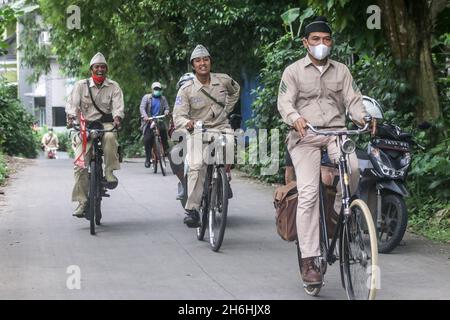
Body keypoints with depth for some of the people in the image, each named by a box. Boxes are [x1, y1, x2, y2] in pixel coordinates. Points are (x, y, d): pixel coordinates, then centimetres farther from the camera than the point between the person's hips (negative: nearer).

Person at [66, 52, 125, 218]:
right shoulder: (81, 85, 5)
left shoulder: (113, 86, 5)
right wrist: (71, 117, -25)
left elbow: (118, 105, -6)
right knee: (80, 165, -10)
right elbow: (72, 102, -5)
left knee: (110, 136, -39)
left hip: (105, 124, -1)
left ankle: (109, 172, -24)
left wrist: (117, 118, -27)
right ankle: (82, 201, -2)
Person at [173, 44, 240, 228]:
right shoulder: (186, 89, -6)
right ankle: (192, 209, -15)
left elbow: (235, 90, 27)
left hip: (221, 127, 2)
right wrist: (187, 123, -35)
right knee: (196, 166, -24)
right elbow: (178, 116, -13)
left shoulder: (223, 80, 3)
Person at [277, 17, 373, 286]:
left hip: (336, 131, 2)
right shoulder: (293, 71, 8)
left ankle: (341, 215, -2)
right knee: (308, 194, -15)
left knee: (352, 167, -31)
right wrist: (296, 118, -25)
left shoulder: (341, 71, 16)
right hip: (305, 136, -2)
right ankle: (309, 261, -15)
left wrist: (363, 118, -15)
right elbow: (285, 103, -2)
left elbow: (353, 100, 7)